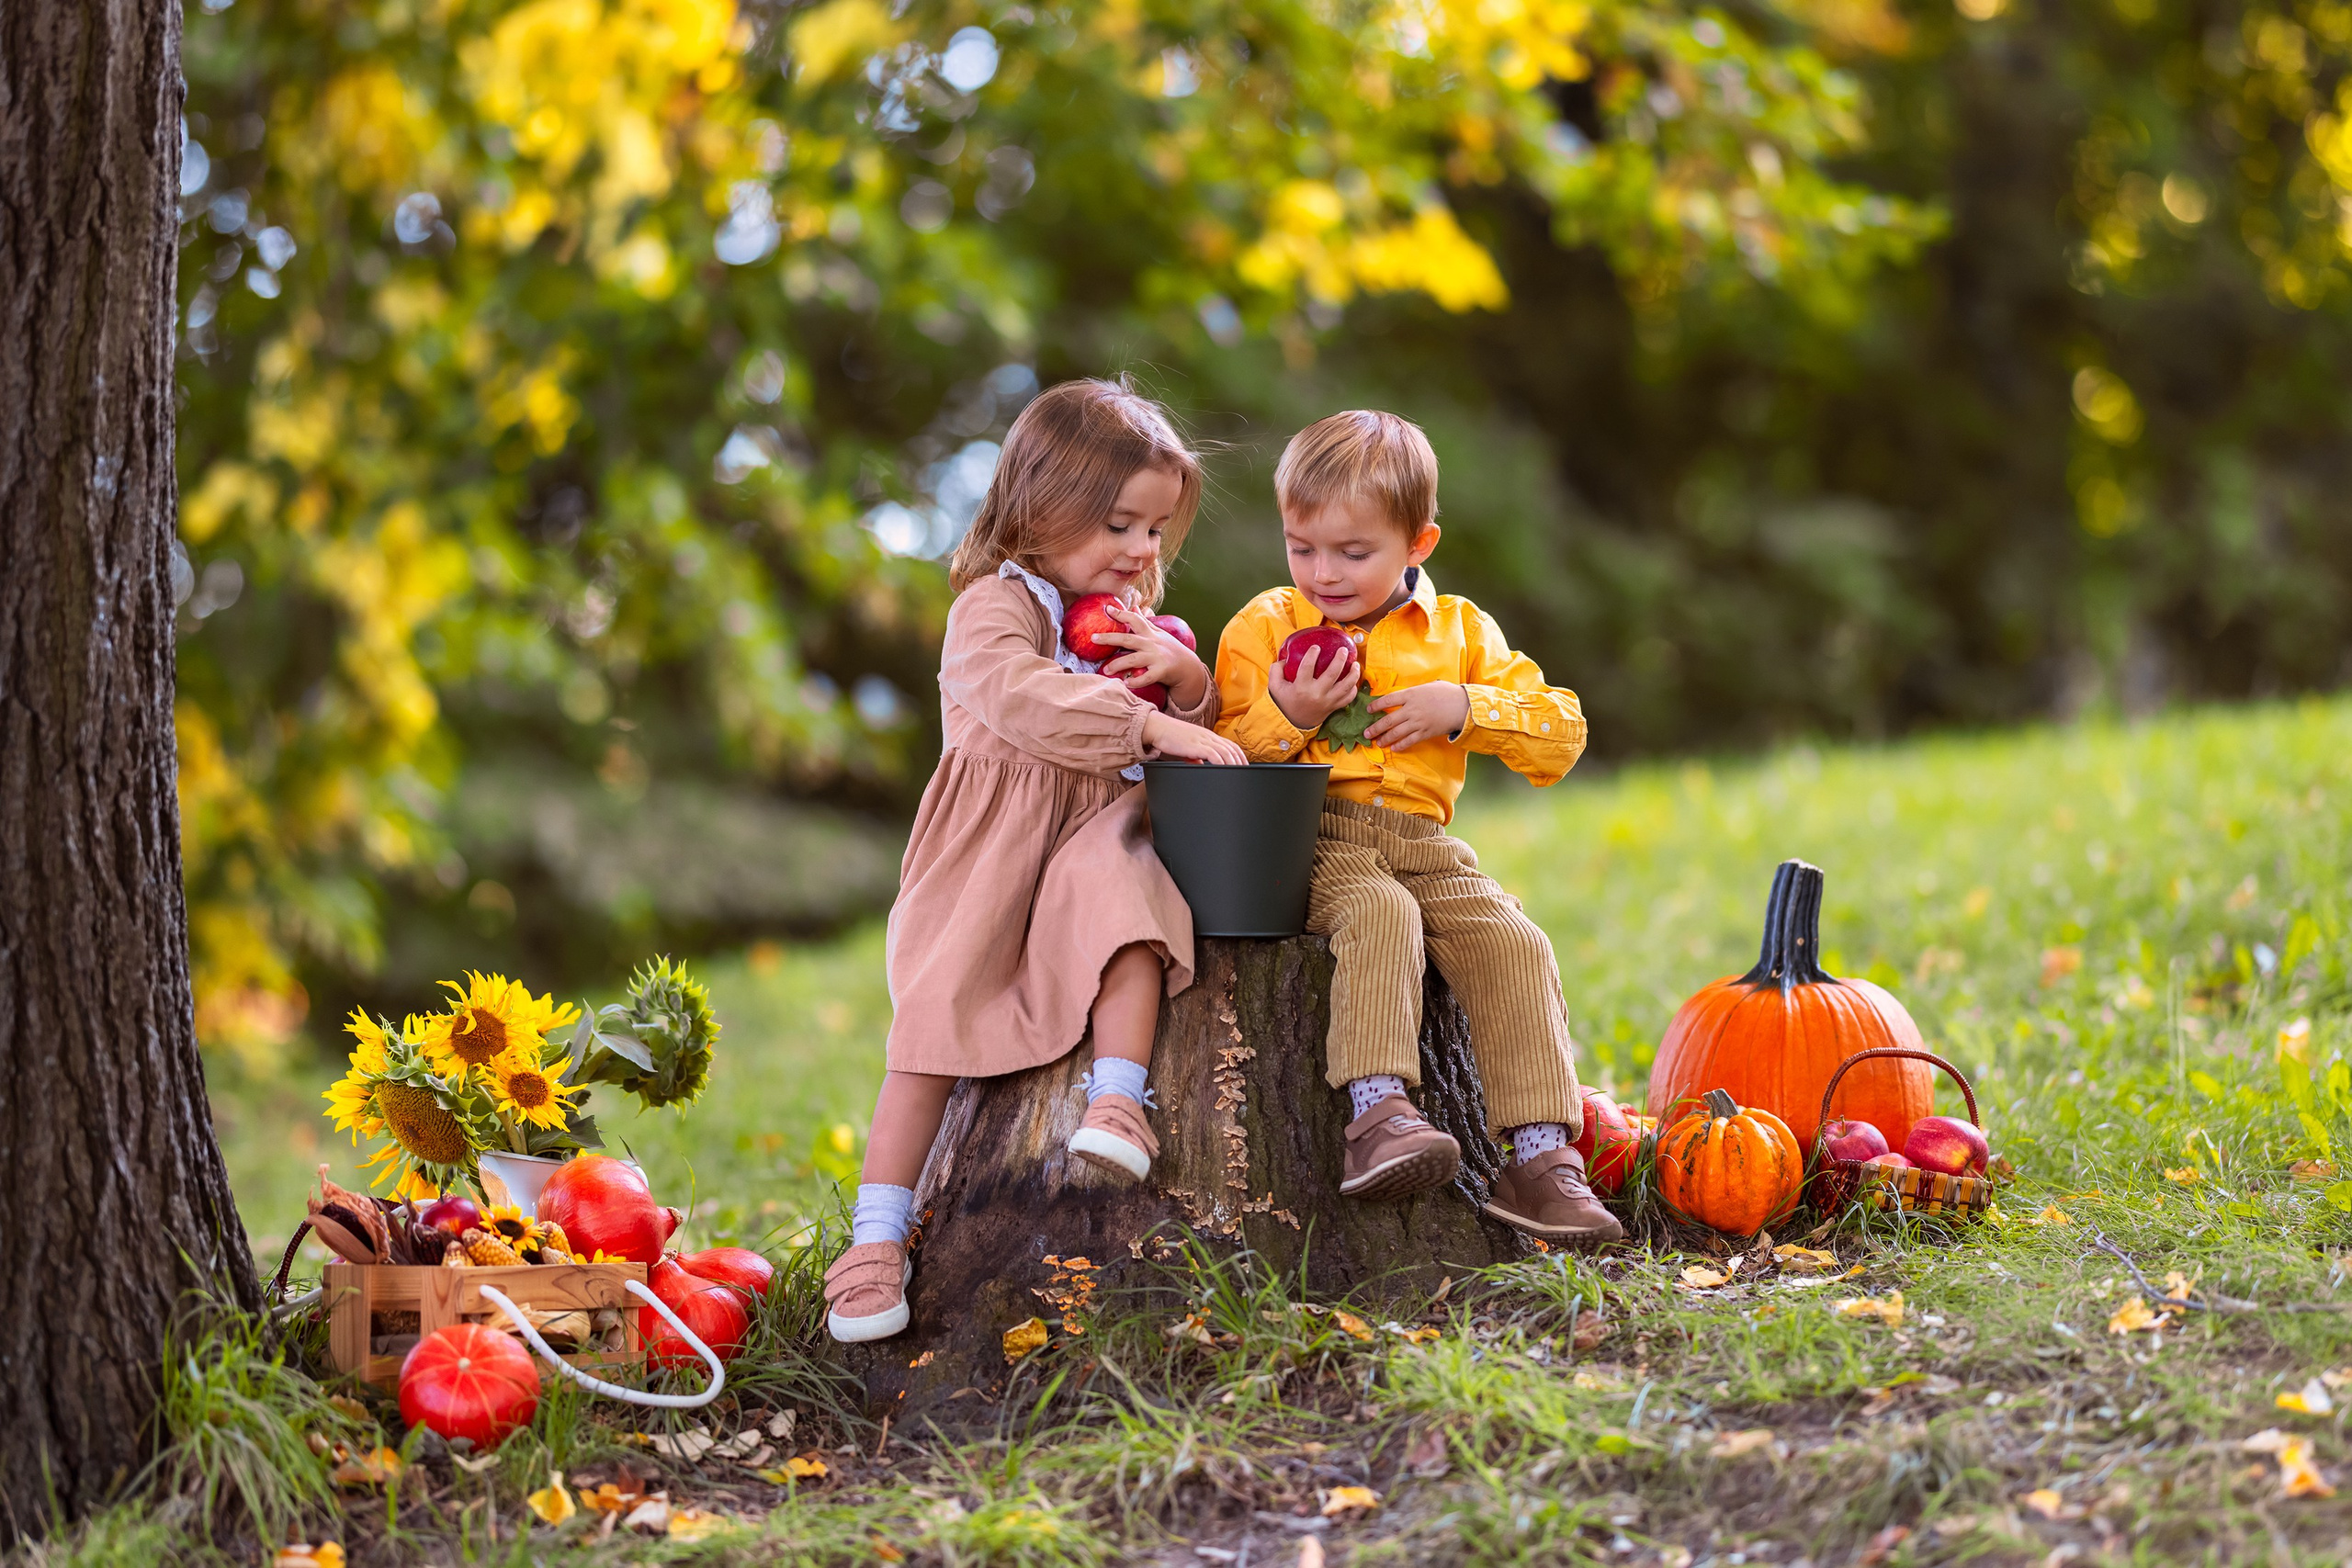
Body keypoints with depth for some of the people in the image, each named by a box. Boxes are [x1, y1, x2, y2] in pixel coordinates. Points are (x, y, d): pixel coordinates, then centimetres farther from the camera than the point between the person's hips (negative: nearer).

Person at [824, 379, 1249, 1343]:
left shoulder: (1131, 621, 20)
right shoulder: (995, 605, -3)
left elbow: (1203, 728, 24)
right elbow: (1022, 699, -25)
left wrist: (1189, 681, 1)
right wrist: (1150, 725, -31)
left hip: (1097, 833, 4)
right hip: (993, 852, -4)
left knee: (1124, 885, -32)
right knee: (938, 1012, -14)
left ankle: (1118, 1101, -39)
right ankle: (877, 1236, -12)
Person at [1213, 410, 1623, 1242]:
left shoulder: (1460, 631, 13)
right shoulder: (1264, 627, 9)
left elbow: (1560, 733, 9)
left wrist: (1462, 708, -6)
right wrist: (1287, 716, -13)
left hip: (1423, 841, 3)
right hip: (1314, 838, -3)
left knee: (1513, 942, -20)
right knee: (1380, 915, -35)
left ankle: (1540, 1152, -21)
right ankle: (1377, 1112, -45)